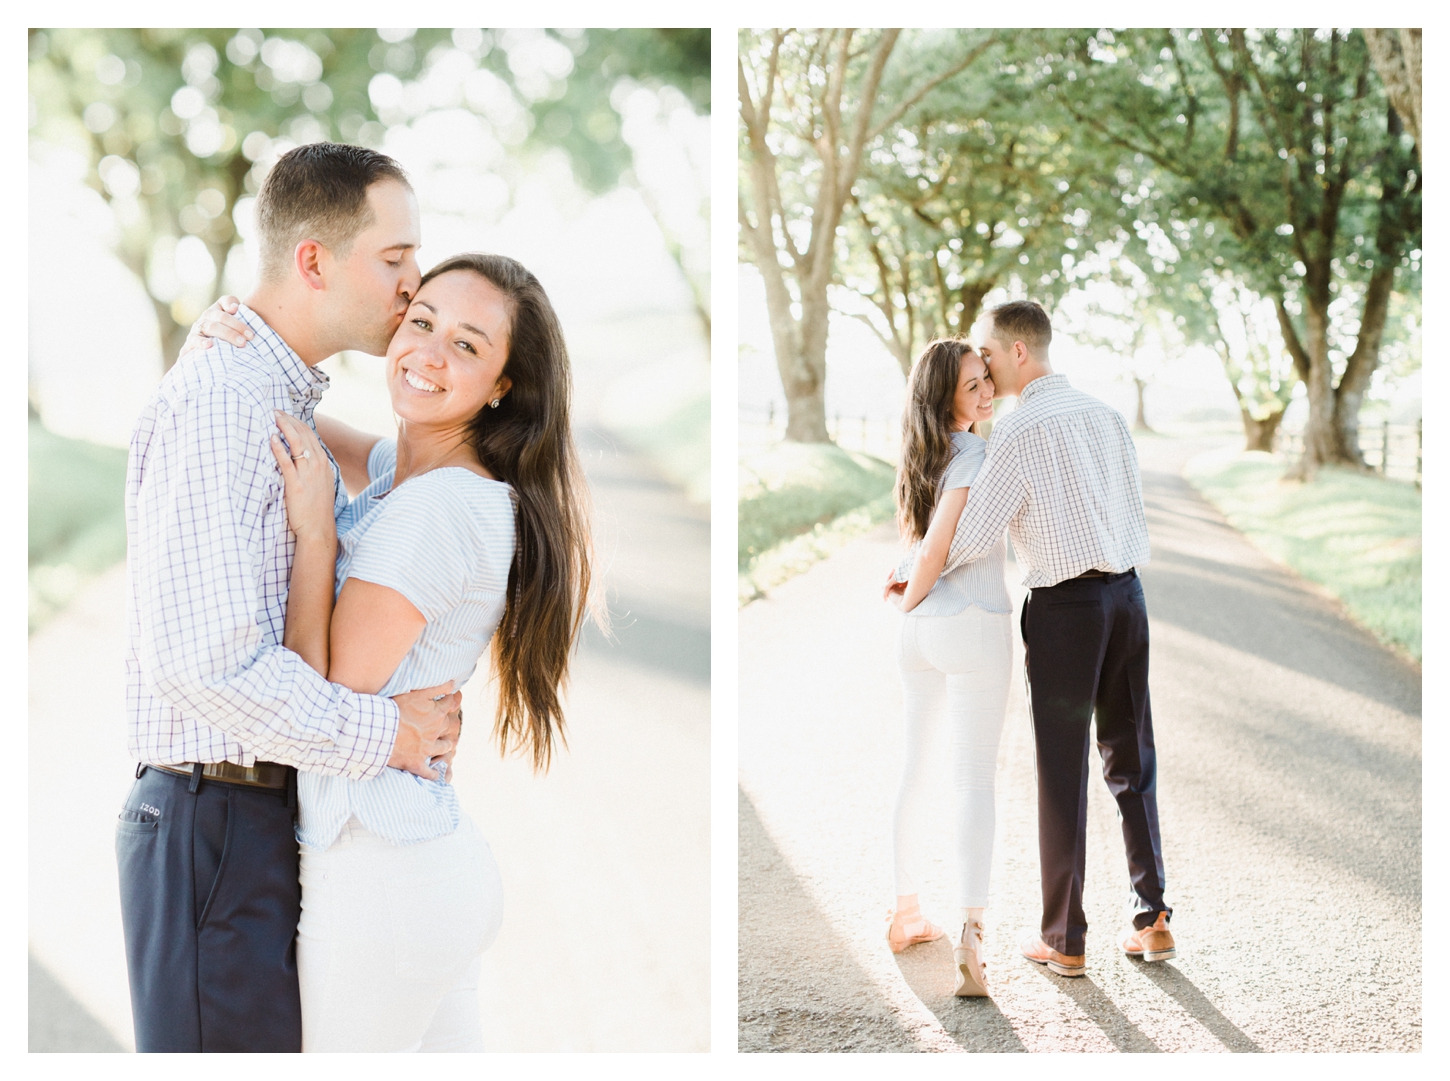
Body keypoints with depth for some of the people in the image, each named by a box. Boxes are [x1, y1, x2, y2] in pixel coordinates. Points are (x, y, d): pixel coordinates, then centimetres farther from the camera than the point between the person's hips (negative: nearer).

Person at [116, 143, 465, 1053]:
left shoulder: (291, 402, 16)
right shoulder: (217, 402, -17)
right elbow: (201, 655, -27)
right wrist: (385, 733, -17)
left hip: (275, 817, 10)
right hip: (217, 821, -10)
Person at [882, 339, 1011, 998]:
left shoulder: (929, 453, 11)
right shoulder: (974, 454, -15)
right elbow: (934, 549, -19)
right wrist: (910, 596, -3)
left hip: (920, 630, 8)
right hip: (973, 625, -8)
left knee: (917, 769, 16)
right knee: (975, 778, -7)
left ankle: (906, 915, 26)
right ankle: (970, 934, -15)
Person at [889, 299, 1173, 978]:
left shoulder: (1019, 430, -13)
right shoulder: (1105, 416, 10)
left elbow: (972, 535, -14)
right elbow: (1136, 515, 14)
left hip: (1062, 606, -7)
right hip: (1126, 593, 7)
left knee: (1062, 772, 2)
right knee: (1131, 762, 14)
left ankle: (1063, 941, 11)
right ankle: (1152, 919, 15)